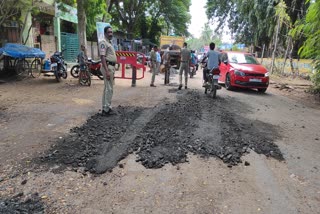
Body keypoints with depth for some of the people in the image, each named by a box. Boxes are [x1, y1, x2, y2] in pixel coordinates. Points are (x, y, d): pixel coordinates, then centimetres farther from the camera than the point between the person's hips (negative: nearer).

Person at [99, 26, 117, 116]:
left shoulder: (110, 43, 20)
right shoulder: (103, 42, -10)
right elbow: (102, 57, -19)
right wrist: (107, 71, -27)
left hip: (111, 67, 10)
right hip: (108, 67, -10)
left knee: (107, 88, 12)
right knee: (109, 89, -9)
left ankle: (105, 108, 20)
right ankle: (106, 109, -3)